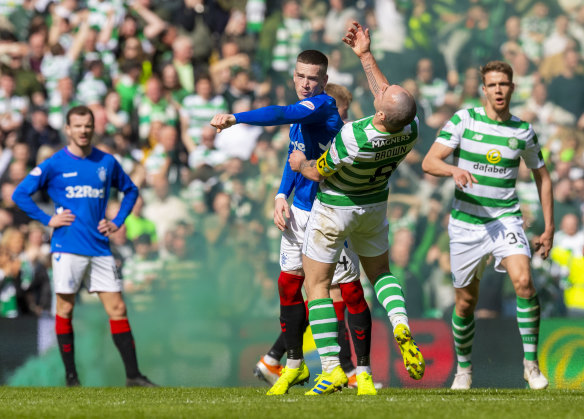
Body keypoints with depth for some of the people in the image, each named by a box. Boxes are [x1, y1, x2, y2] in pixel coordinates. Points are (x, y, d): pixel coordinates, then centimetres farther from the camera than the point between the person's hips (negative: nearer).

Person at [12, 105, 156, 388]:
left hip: (100, 248, 3)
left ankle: (133, 375, -2)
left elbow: (130, 190, 24)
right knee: (65, 309, -1)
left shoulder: (107, 162, 8)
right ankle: (70, 375, 7)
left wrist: (117, 221, 11)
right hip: (67, 246, -3)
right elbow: (20, 194, 1)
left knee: (117, 309, -2)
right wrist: (47, 219, -5)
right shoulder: (54, 164, -1)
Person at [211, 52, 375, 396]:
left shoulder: (324, 106, -17)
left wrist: (235, 119, -40)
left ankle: (363, 371, 5)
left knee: (351, 290, -5)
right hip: (301, 210, 8)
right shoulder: (301, 110, 9)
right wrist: (282, 195, 7)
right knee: (289, 283, 6)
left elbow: (282, 115, -34)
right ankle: (295, 365, 19)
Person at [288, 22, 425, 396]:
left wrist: (301, 162, 3)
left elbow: (318, 172, -19)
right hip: (374, 207, 6)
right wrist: (366, 55, 3)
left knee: (317, 285, 7)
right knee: (380, 272, 26)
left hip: (334, 208, -5)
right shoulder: (411, 130, -23)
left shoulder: (353, 137, -39)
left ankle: (332, 369, -2)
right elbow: (385, 93, 0)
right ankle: (401, 327, -5)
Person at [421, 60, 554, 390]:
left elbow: (542, 176, 14)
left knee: (523, 280, -24)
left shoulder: (523, 131, 2)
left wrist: (549, 229, 10)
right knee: (466, 301, 6)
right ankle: (464, 369, 29)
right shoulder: (464, 120, -3)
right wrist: (454, 170, -32)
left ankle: (531, 363, -15)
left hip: (506, 220, 0)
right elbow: (429, 162, -9)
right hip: (466, 223, 0)